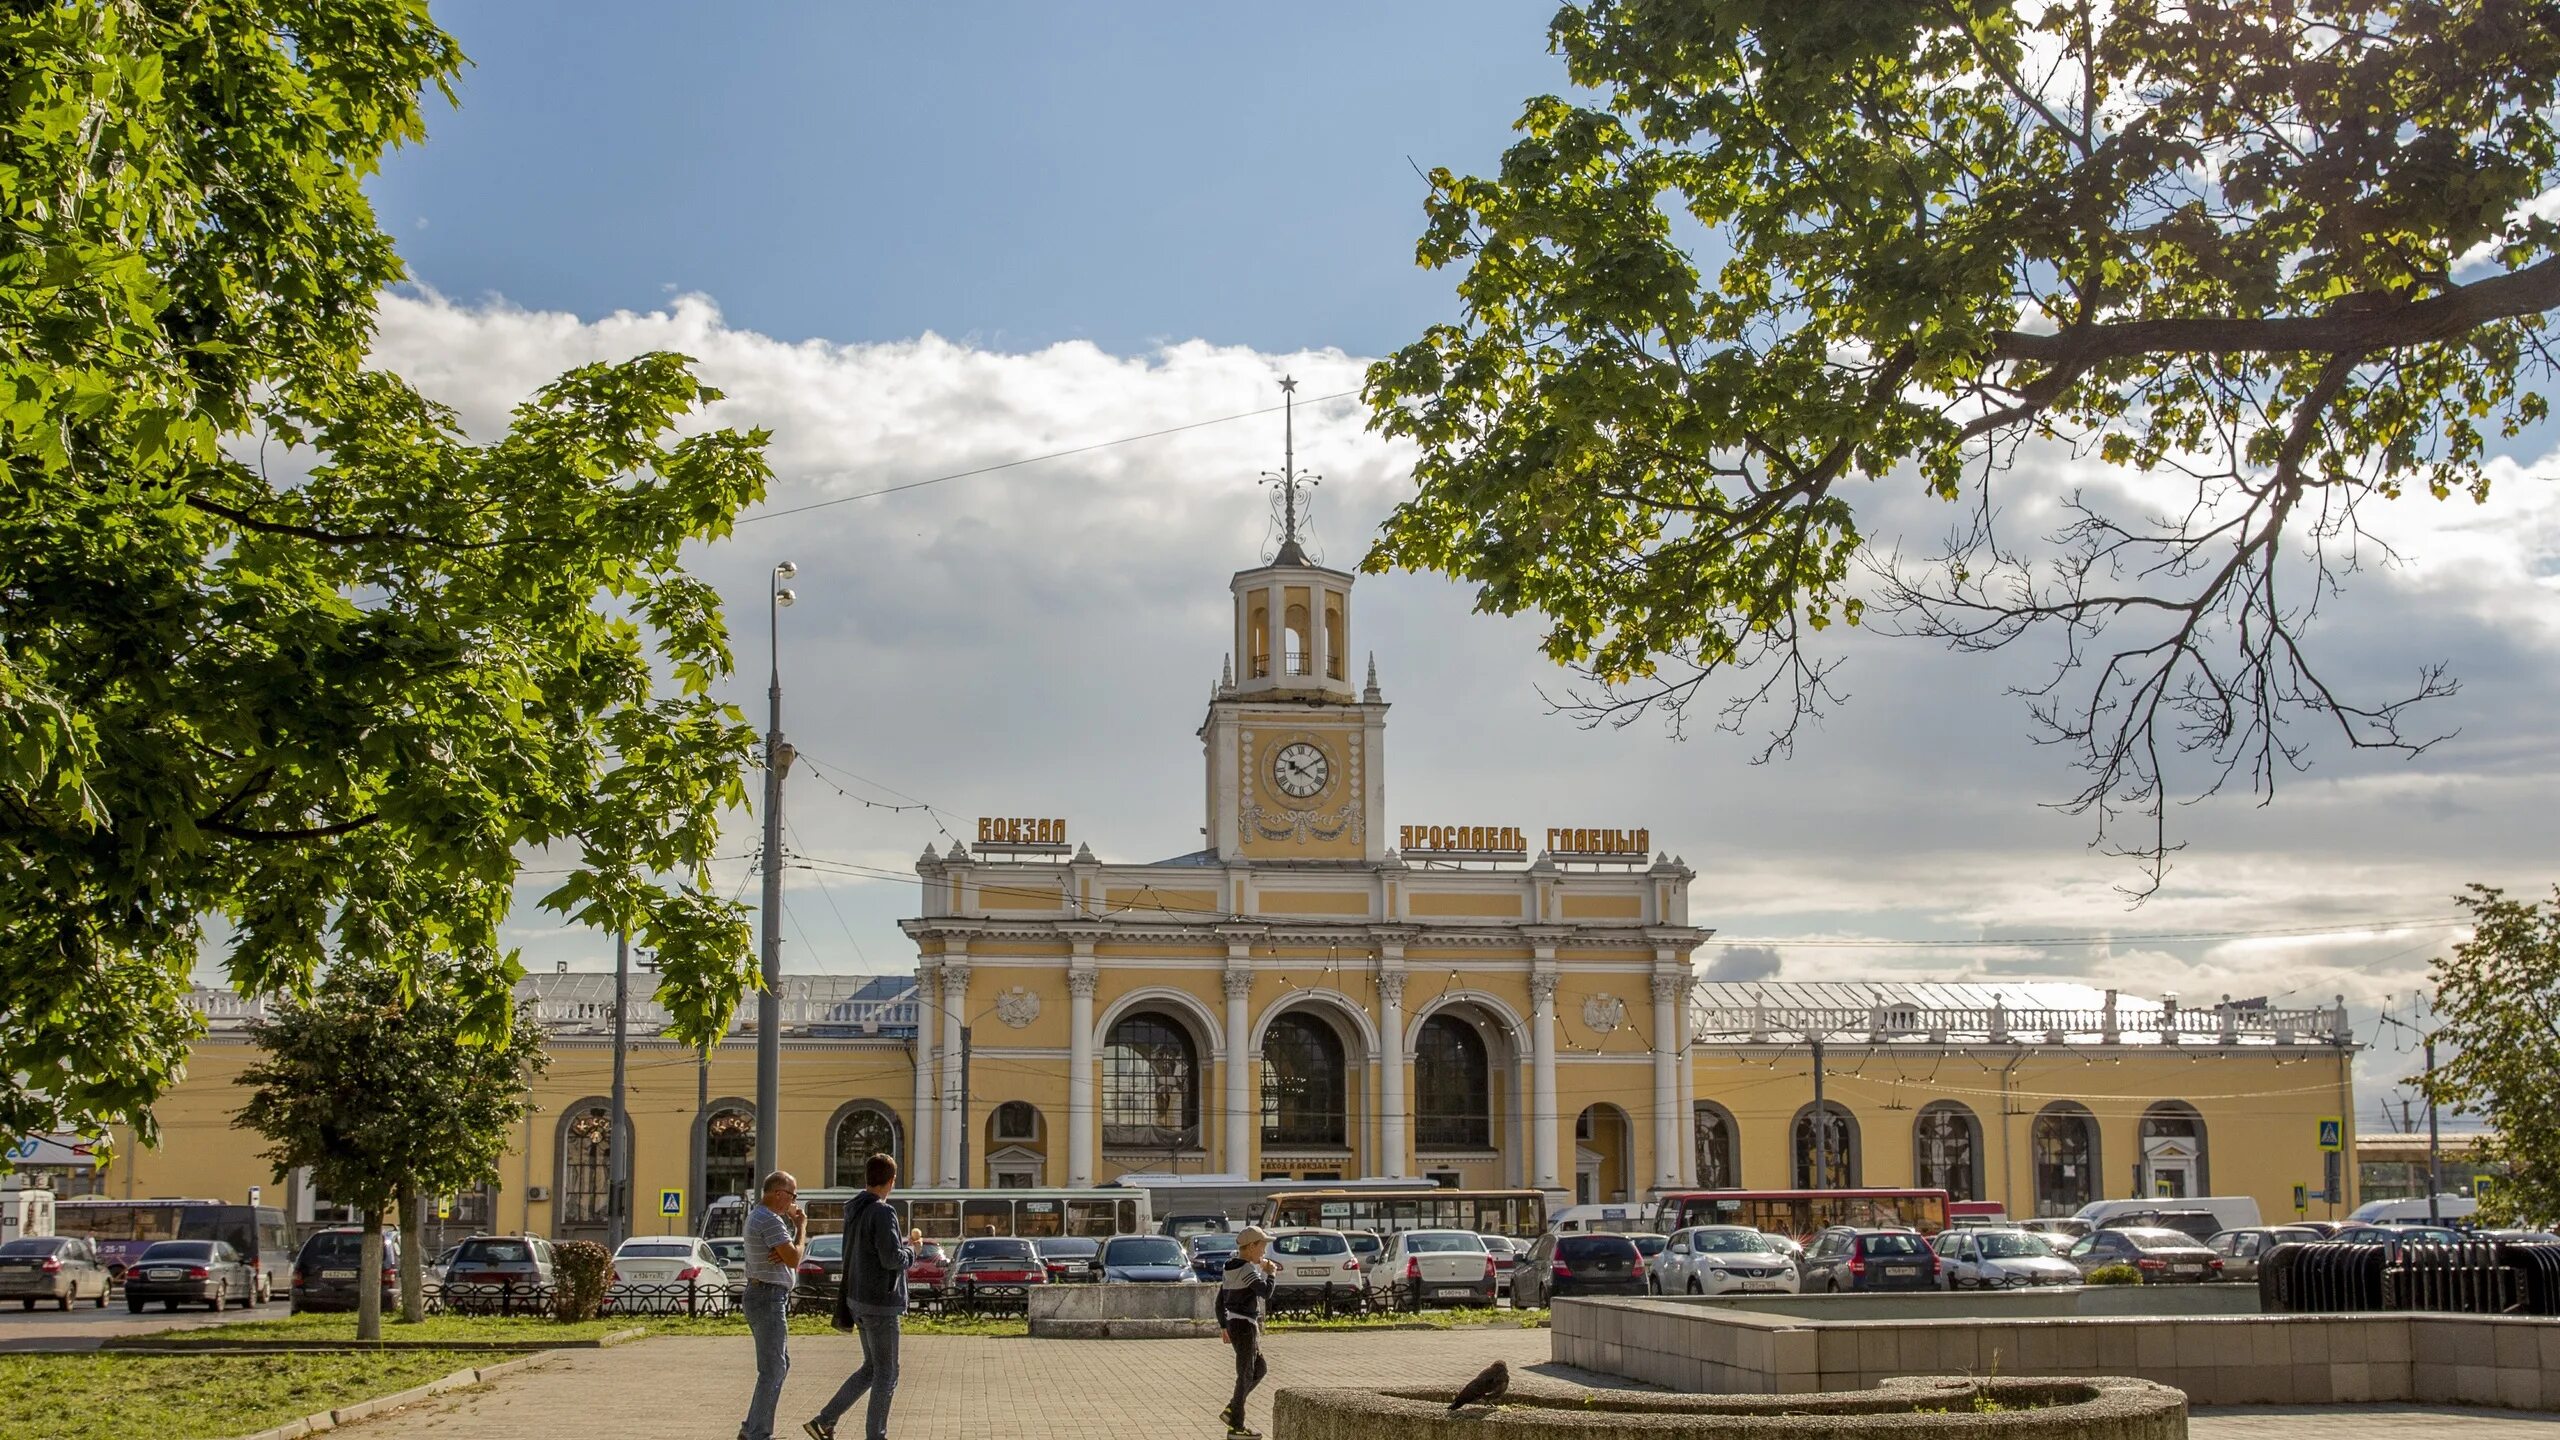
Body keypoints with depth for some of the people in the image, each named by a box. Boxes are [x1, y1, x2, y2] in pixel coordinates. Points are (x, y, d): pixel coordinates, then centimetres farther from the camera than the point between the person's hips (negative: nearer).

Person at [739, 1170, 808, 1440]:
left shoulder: (758, 1215, 16)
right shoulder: (770, 1220, -18)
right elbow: (794, 1259, -18)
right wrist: (801, 1228, -4)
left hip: (763, 1295, 11)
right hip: (768, 1298, -11)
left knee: (780, 1365, 17)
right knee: (772, 1370, -7)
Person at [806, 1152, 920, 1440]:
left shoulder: (854, 1210, 9)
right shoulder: (882, 1212, -19)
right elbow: (892, 1259, -22)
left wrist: (905, 1242, 22)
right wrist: (912, 1250, -3)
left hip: (859, 1300, 9)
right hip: (880, 1303, -9)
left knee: (871, 1368, 18)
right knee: (886, 1374, 2)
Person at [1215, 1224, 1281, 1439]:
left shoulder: (1231, 1268, 12)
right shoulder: (1247, 1269, -17)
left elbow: (1220, 1300, 17)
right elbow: (1266, 1293, -26)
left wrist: (1223, 1327, 22)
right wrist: (1270, 1273, -10)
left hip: (1234, 1325, 9)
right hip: (1245, 1325, -9)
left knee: (1260, 1369, 18)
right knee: (1246, 1375, -1)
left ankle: (1231, 1410, 17)